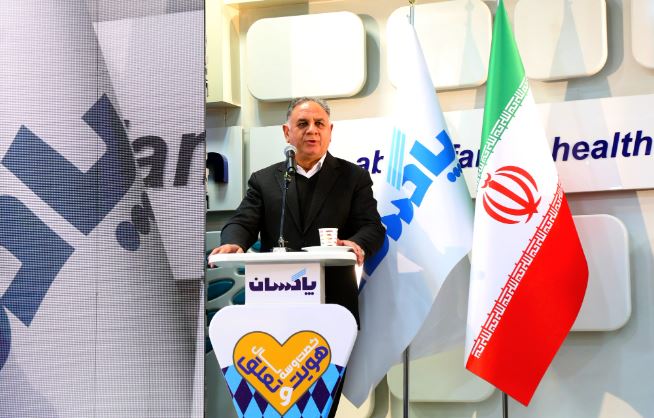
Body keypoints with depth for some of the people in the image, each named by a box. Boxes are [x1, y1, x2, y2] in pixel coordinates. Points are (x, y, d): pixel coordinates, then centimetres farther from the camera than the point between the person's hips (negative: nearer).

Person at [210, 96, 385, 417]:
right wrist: (233, 243, -22)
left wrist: (357, 243, -25)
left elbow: (372, 226, 0)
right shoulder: (263, 181, 13)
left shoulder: (354, 177, 10)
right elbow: (243, 222, 2)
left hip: (332, 306, 0)